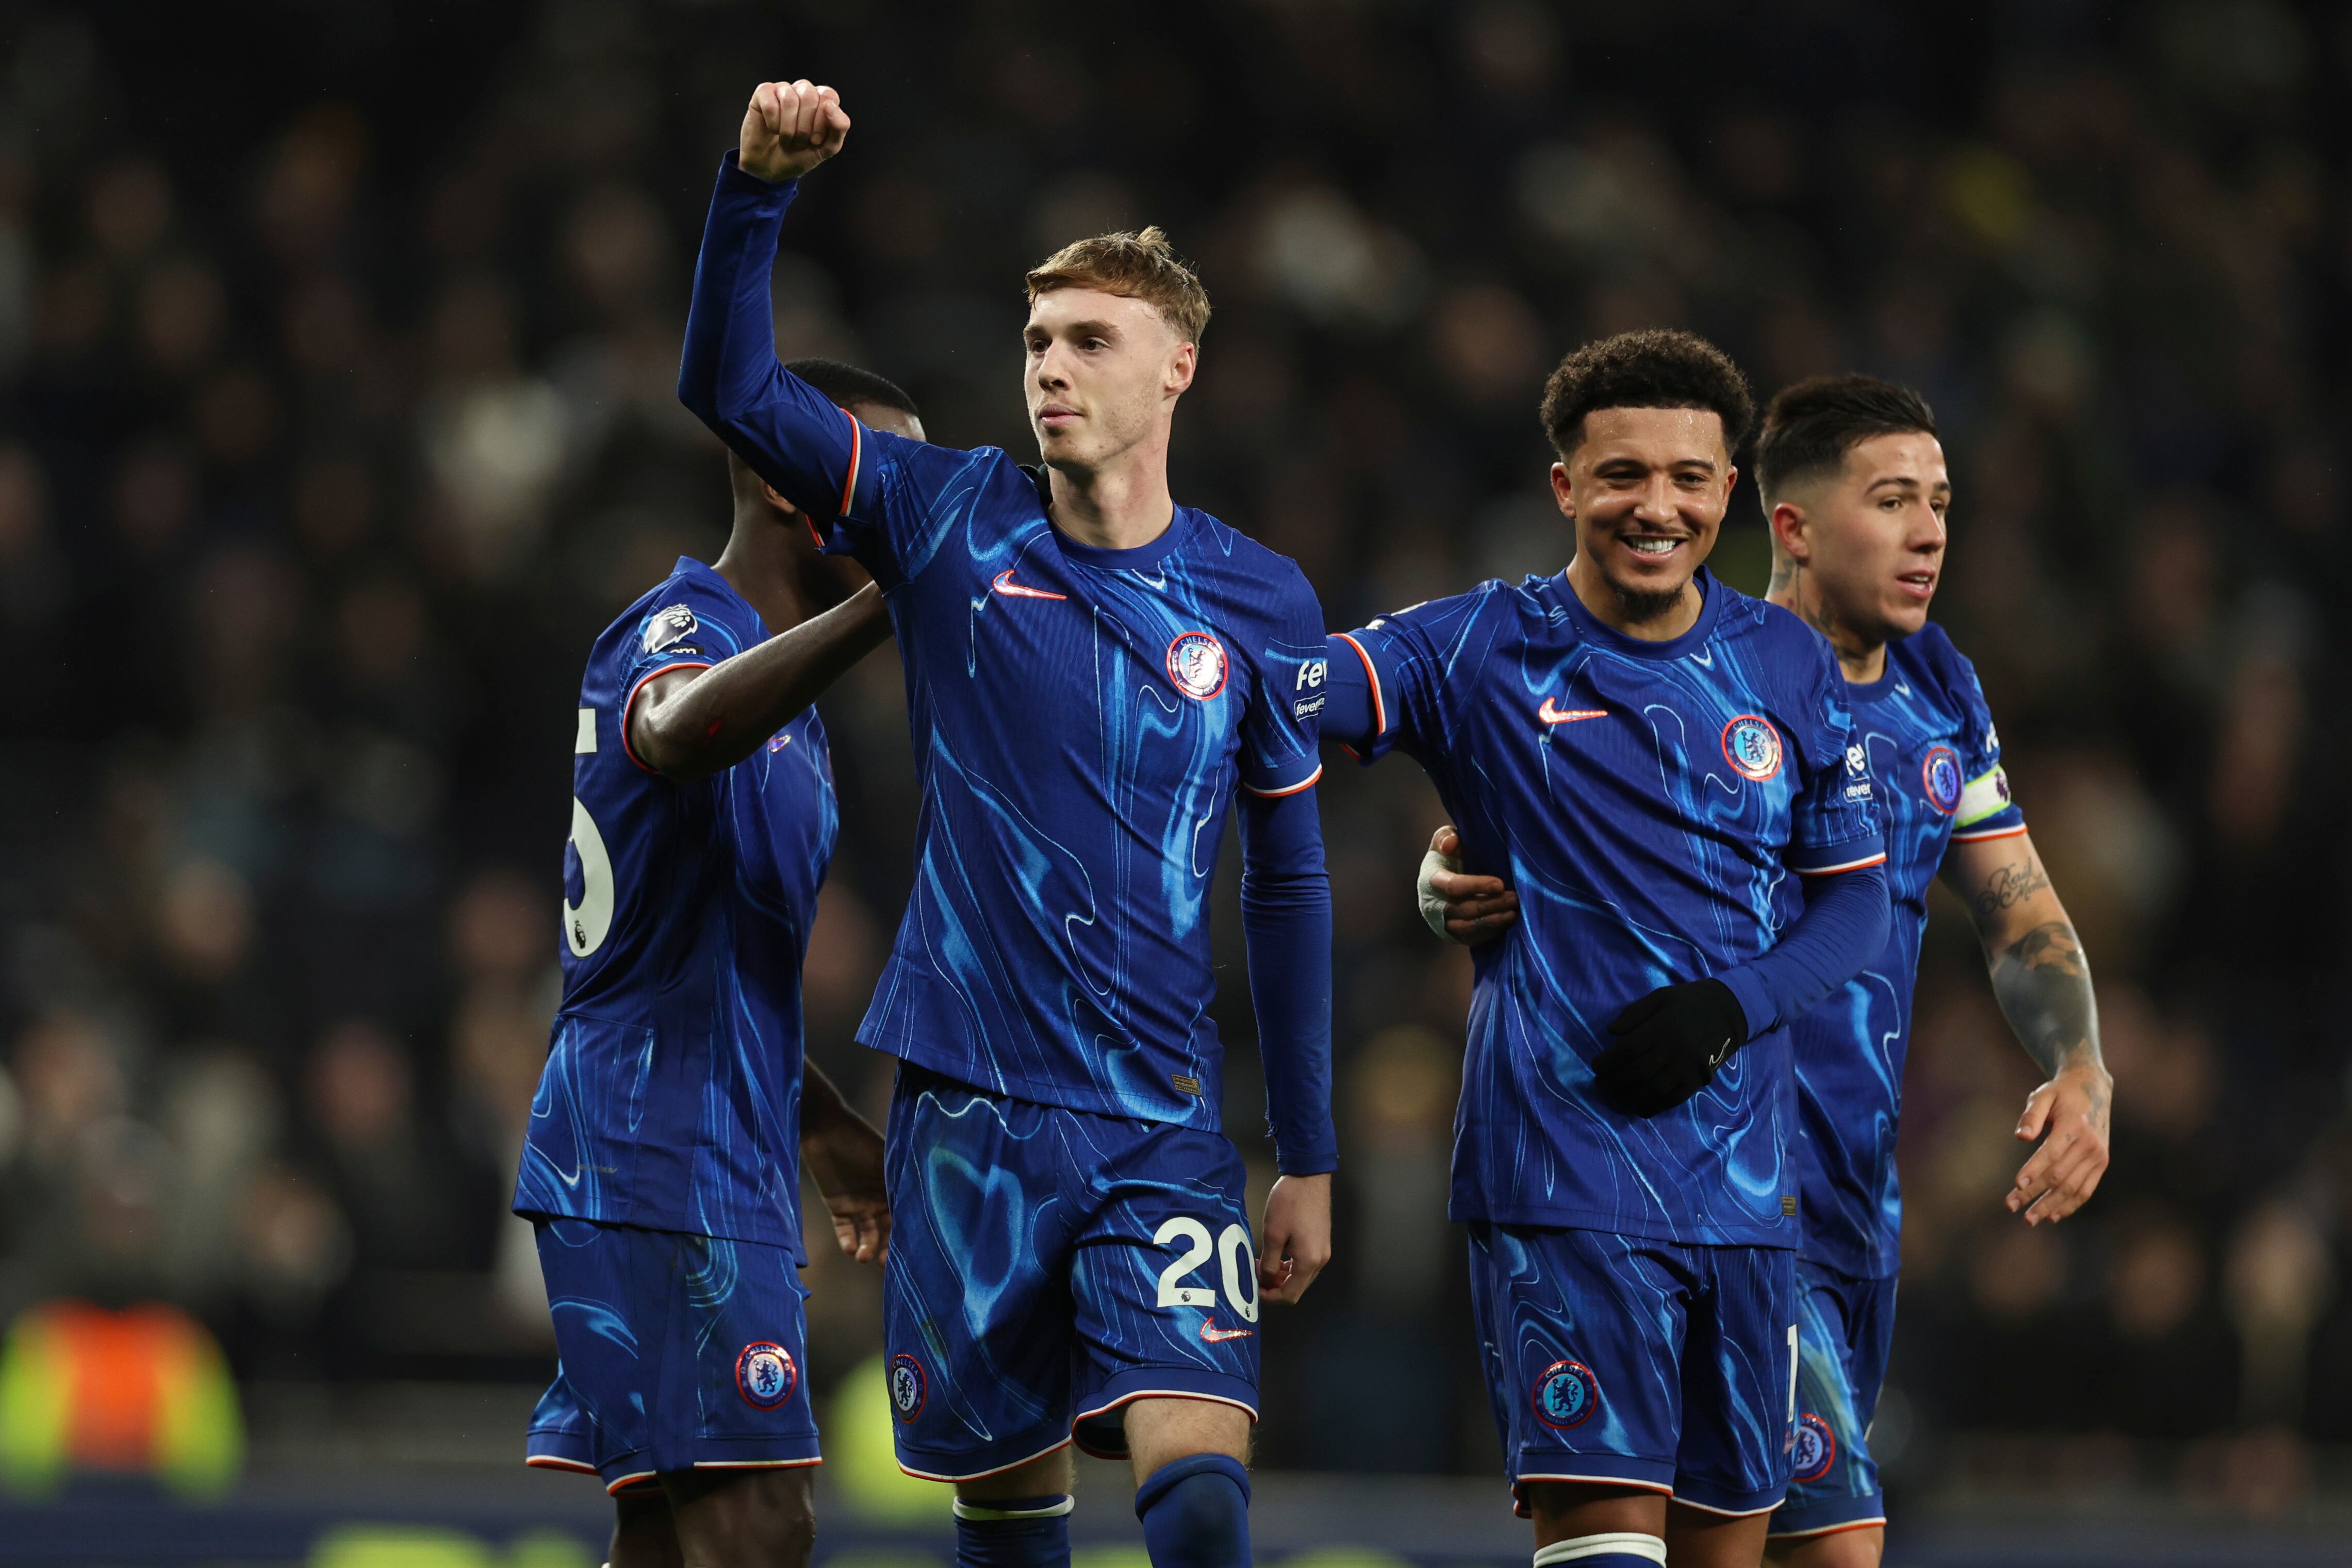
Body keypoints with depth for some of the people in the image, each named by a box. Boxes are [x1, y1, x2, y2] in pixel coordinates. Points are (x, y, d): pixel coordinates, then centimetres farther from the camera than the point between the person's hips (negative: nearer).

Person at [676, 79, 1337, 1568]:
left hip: (1165, 1125, 0)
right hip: (970, 1109, 1)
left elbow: (1289, 883, 11)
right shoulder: (953, 522, 2)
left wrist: (1310, 1159, 11)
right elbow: (732, 386, -5)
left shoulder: (1260, 603, 3)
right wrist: (759, 186, -21)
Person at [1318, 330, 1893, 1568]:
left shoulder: (1787, 667, 8)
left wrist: (1730, 1008, -7)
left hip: (1746, 1182, 4)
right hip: (1561, 1174, -4)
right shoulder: (1482, 652, -2)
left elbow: (1856, 899, 10)